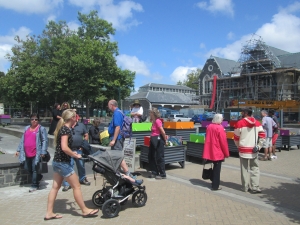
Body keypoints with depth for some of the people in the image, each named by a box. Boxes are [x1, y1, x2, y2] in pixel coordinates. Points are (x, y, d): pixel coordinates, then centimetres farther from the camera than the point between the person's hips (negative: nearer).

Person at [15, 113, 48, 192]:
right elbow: (22, 140, 18)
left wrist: (43, 152, -18)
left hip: (36, 153, -6)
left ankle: (34, 185, 14)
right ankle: (38, 177, 37)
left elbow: (45, 141, -11)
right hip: (27, 153, 7)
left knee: (34, 169, 1)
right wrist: (18, 150, 14)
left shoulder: (41, 129, -5)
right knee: (27, 168, 14)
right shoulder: (27, 128, 14)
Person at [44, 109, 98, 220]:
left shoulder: (62, 128, 12)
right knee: (76, 186, 0)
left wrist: (72, 153, 10)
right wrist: (75, 155, -15)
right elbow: (64, 148, -27)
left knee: (55, 187, 12)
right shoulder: (65, 129, -17)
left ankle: (49, 213, 19)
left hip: (57, 161, 10)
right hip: (63, 162, -10)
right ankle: (85, 210, 11)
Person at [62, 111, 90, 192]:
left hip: (79, 149, 4)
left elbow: (86, 135, 14)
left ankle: (82, 179, 38)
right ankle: (67, 184, 5)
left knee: (81, 165, 17)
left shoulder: (81, 125, 8)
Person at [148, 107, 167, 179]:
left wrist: (165, 140, -7)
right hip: (154, 141, 10)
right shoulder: (153, 121, 12)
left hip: (158, 140, -10)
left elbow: (163, 132, -18)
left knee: (159, 157, -2)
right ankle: (155, 173, 24)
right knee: (151, 156, 13)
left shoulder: (157, 121, -17)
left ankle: (163, 174, 8)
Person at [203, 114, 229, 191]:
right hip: (218, 152, -7)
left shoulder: (209, 127, 5)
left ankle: (214, 183, 30)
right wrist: (226, 153, -3)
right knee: (217, 169, 3)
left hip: (211, 151, 7)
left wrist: (207, 152, 20)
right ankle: (215, 186, 10)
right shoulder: (220, 128, -16)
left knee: (215, 167, 21)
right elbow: (223, 142, -14)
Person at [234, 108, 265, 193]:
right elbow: (262, 135, -1)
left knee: (244, 169, 7)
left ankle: (245, 187, 14)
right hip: (254, 150, 3)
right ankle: (255, 187, 5)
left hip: (243, 149, -3)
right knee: (255, 168, 10)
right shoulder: (257, 123, 6)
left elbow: (236, 138, -2)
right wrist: (259, 146, 2)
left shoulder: (240, 123, -6)